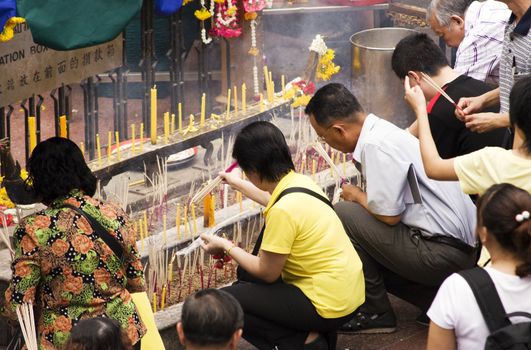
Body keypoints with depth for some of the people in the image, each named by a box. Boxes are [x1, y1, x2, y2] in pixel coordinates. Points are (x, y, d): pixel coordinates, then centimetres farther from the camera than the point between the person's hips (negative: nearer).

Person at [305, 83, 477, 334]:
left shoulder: (376, 145, -17)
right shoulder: (382, 131, 14)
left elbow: (389, 214, -19)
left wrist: (357, 195, -1)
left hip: (441, 253, -10)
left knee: (343, 216, -10)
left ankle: (375, 312, 0)